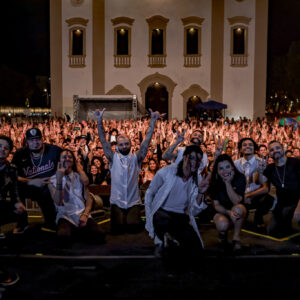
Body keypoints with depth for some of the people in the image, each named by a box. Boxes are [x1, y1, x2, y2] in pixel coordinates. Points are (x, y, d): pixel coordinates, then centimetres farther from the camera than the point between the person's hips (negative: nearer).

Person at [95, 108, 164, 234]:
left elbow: (147, 140, -6)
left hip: (133, 202, 0)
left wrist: (153, 120, -15)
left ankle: (131, 217, 18)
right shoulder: (113, 158, 2)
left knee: (134, 228, -17)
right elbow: (103, 141, -7)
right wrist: (99, 121, -19)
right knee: (117, 229, -16)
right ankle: (121, 217, 18)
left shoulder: (136, 158, 2)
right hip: (117, 202, 0)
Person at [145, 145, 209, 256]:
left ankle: (171, 237, 18)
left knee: (196, 247, -14)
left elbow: (194, 212, -3)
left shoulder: (196, 181, -1)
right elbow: (149, 194, 0)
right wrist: (149, 217, -5)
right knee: (165, 221, -39)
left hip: (180, 217, 4)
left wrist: (200, 193, -18)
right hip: (161, 211, -4)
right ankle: (161, 240, -3)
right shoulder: (166, 172, -12)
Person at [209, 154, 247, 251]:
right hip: (222, 212, 0)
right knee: (223, 224, -34)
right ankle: (223, 233, 6)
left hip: (239, 213, 0)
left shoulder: (240, 178, -15)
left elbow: (237, 202, -24)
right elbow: (216, 205, -11)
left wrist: (228, 183, -31)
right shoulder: (214, 181, -12)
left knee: (238, 208, -35)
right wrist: (229, 213, -30)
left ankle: (236, 238, -12)